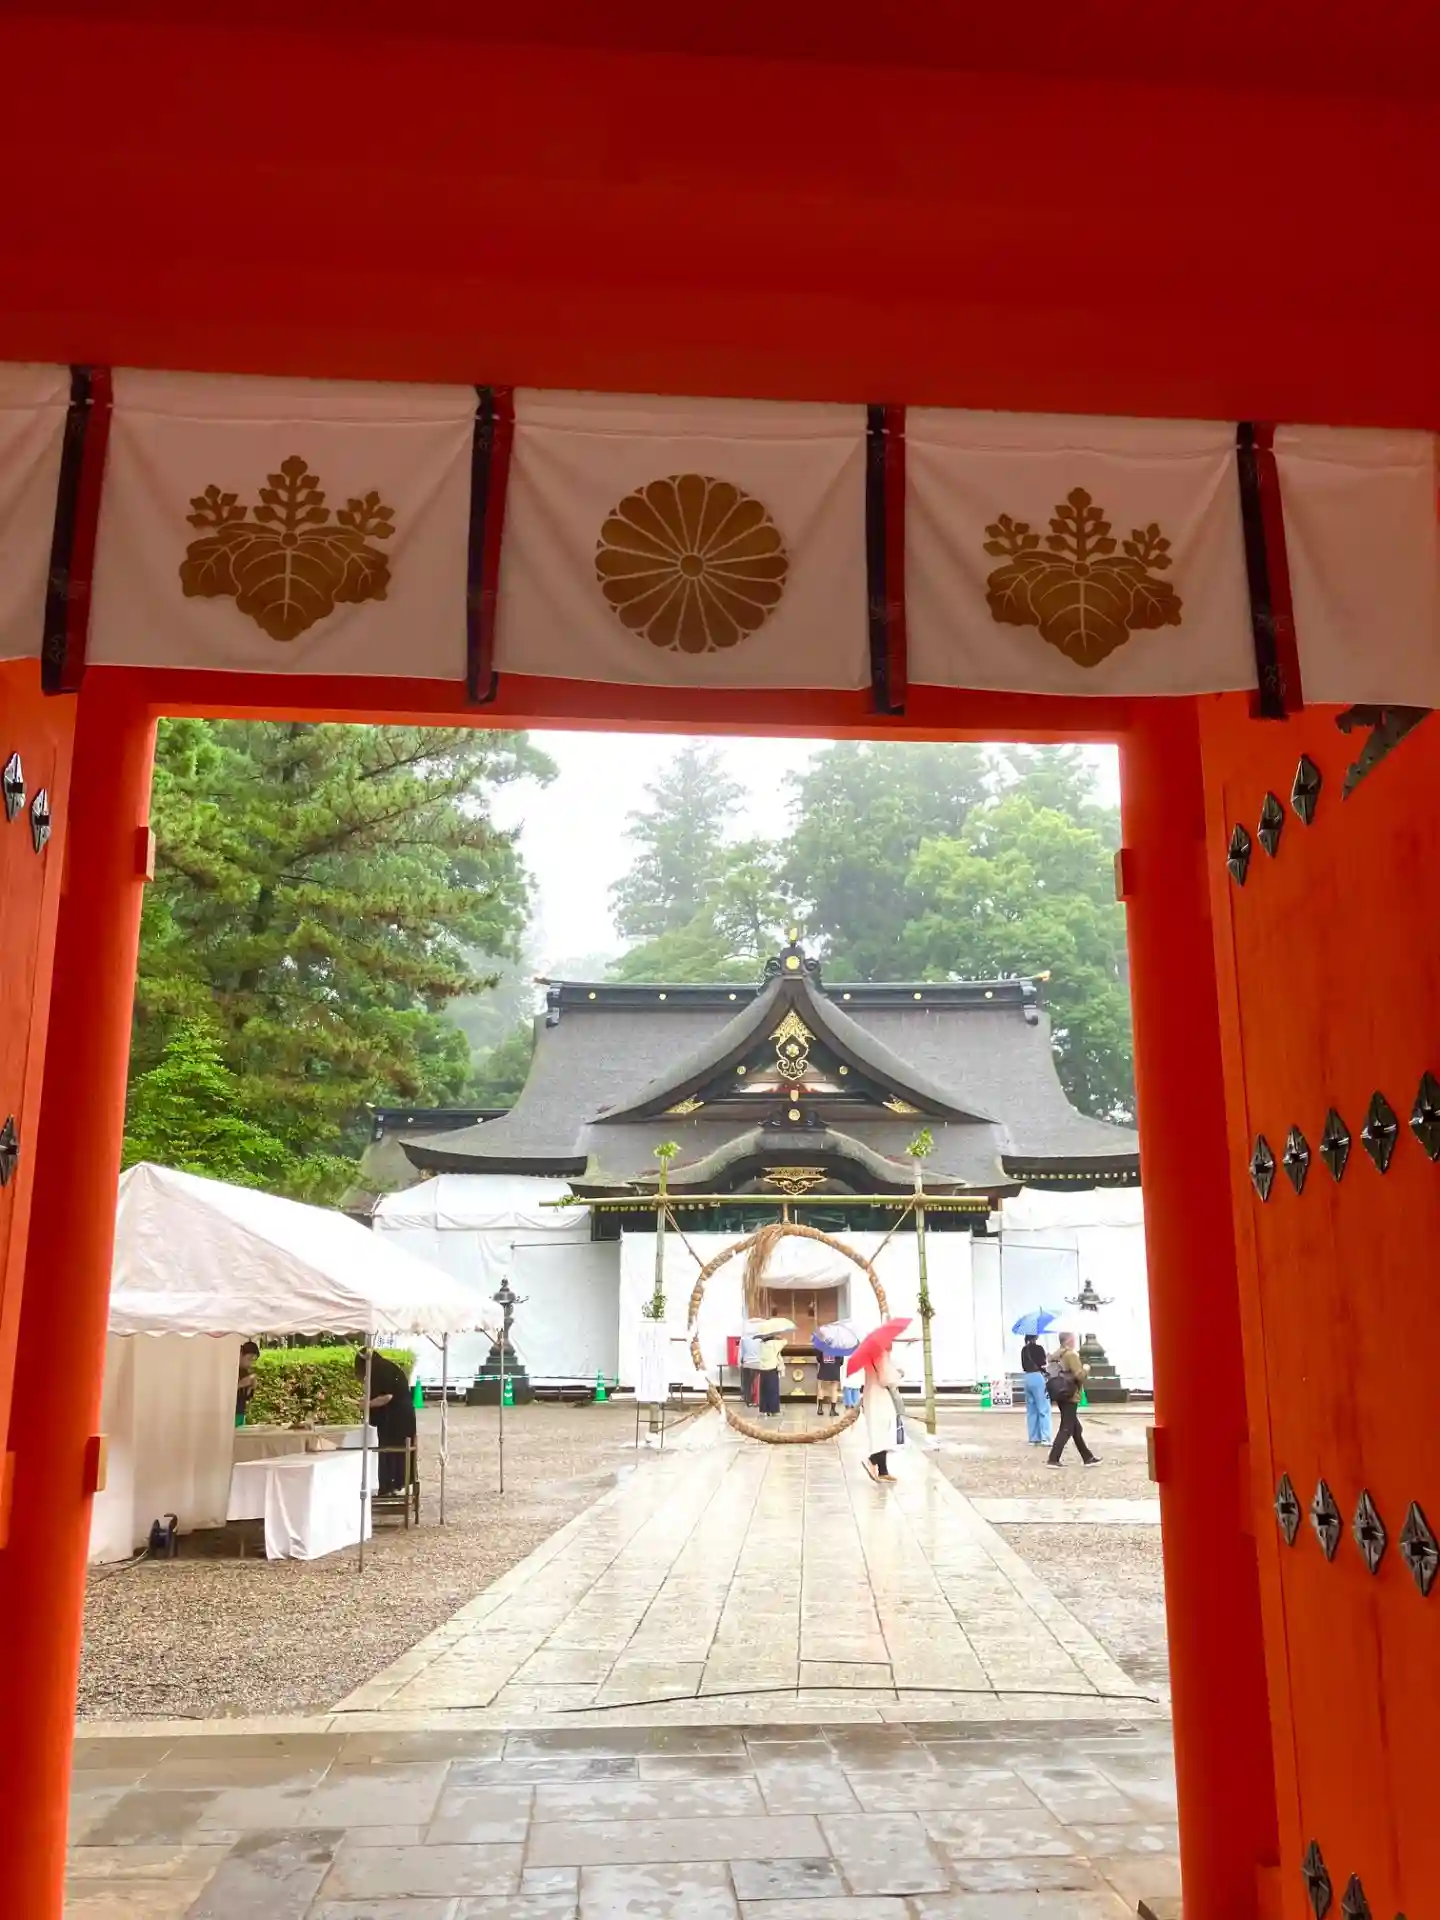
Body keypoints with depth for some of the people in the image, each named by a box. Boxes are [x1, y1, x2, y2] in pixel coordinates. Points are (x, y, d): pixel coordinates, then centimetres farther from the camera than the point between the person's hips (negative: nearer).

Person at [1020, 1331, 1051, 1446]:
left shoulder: (1024, 1349, 10)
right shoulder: (1038, 1348, -8)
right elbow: (1043, 1364, -9)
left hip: (1027, 1378, 6)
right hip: (1037, 1378, -6)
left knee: (1031, 1410, 10)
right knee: (1043, 1409, -3)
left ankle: (1033, 1438, 10)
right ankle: (1045, 1438, -8)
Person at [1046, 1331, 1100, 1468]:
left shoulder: (1056, 1355, 13)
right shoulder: (1071, 1355, -15)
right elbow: (1080, 1375, -21)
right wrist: (1086, 1369, 0)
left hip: (1060, 1395, 9)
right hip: (1069, 1396, -9)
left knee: (1076, 1428, 15)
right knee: (1066, 1429, -5)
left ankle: (1088, 1458, 22)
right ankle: (1053, 1459, -8)